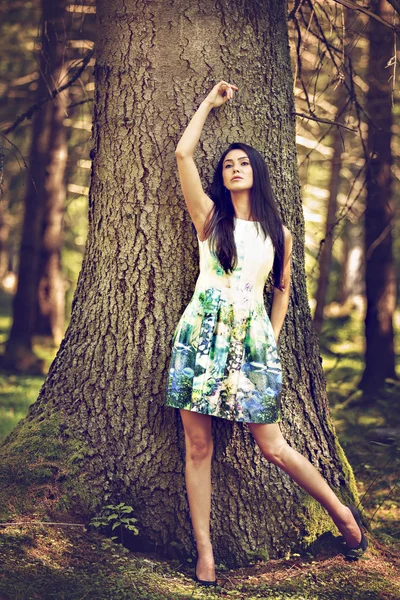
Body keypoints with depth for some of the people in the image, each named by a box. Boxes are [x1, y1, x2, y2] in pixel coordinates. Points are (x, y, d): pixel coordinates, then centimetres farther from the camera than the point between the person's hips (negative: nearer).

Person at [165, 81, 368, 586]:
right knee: (197, 446, -3)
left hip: (252, 339, 0)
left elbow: (282, 287, 23)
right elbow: (182, 153, 0)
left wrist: (273, 337, 14)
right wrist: (209, 102, 12)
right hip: (202, 332, 0)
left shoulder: (278, 234, 11)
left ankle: (343, 513, 18)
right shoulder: (209, 216, 6)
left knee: (273, 447, -1)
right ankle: (204, 553, 3)